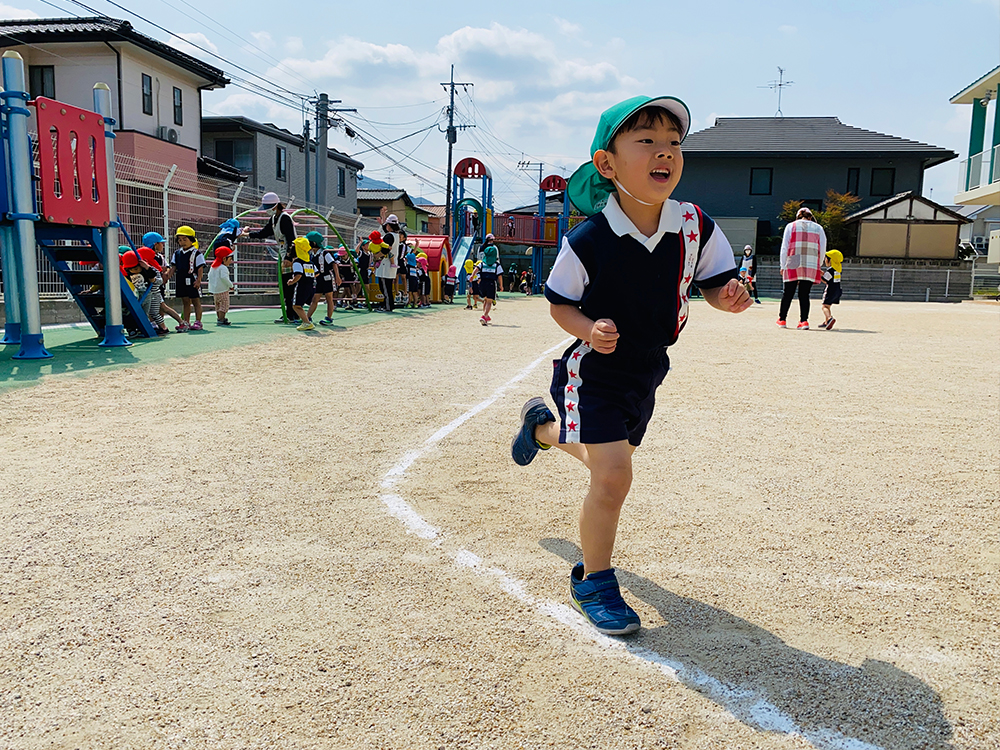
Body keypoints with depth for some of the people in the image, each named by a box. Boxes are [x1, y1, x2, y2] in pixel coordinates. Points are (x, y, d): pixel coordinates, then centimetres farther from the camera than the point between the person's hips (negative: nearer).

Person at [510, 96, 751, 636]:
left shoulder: (695, 227, -12)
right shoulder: (588, 241, -22)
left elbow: (715, 284, 1)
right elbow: (559, 306, -9)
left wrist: (730, 297, -22)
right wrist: (588, 329, -29)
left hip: (647, 372, 6)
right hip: (593, 373, -5)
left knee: (610, 458, 25)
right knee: (612, 475, -16)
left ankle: (542, 425, 57)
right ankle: (593, 583, 8)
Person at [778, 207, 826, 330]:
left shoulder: (791, 226, 8)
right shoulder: (818, 228, 12)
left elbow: (784, 247, 4)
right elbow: (823, 249, 10)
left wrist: (783, 266, 8)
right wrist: (818, 265, 19)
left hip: (793, 265, -1)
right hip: (811, 267, 1)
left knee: (787, 293, 6)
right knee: (804, 294, 3)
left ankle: (781, 319, 12)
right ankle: (804, 321, -4)